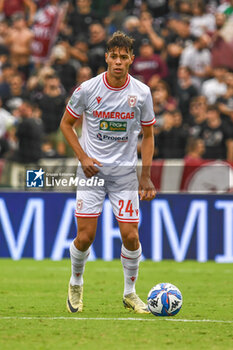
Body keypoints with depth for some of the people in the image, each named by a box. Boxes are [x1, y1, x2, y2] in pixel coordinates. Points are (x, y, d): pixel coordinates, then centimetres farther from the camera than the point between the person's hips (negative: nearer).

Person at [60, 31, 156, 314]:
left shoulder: (141, 93, -3)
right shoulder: (87, 89, -7)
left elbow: (147, 134, 9)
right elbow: (66, 123, 6)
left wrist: (146, 176, 3)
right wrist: (83, 157, -6)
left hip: (125, 173, 1)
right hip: (92, 171, -1)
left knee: (130, 236, -6)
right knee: (85, 237, -7)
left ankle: (130, 293, 15)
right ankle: (76, 284, 21)